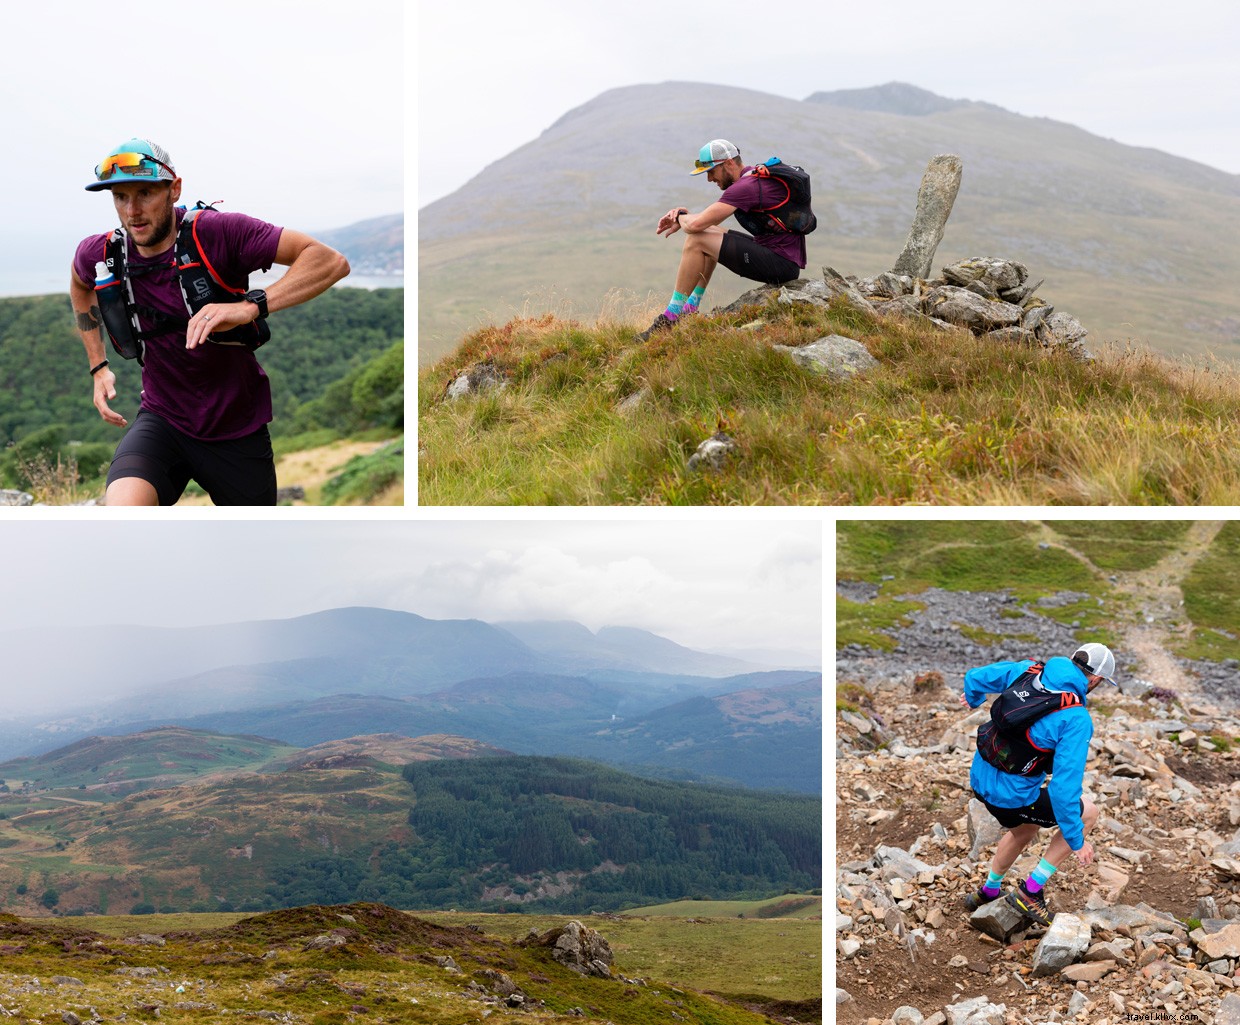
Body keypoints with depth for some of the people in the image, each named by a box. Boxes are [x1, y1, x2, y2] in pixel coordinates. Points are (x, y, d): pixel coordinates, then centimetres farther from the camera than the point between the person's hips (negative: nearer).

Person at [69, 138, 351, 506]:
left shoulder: (218, 233, -19)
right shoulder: (100, 254, -7)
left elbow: (331, 262, -26)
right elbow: (80, 284, 21)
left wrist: (251, 306, -39)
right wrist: (98, 367, 15)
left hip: (236, 428, -1)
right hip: (163, 420, 1)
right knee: (123, 512, -29)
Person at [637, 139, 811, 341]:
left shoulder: (746, 187, -19)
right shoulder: (755, 175, 15)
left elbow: (695, 224, -23)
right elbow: (709, 218, 24)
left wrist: (681, 218, 0)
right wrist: (682, 214, 7)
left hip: (782, 263, -11)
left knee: (696, 241, -12)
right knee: (708, 233, 20)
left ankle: (670, 319, -7)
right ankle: (690, 310, 19)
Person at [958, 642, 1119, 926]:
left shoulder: (1026, 670, -4)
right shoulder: (1075, 719, -22)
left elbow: (975, 677, 11)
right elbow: (1065, 784, -23)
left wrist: (973, 699, 36)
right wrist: (1076, 840, -12)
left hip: (980, 778, 7)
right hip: (1013, 796, -7)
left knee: (1025, 830, 35)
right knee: (1088, 812, 14)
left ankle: (987, 892, 51)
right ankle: (1030, 891, 14)